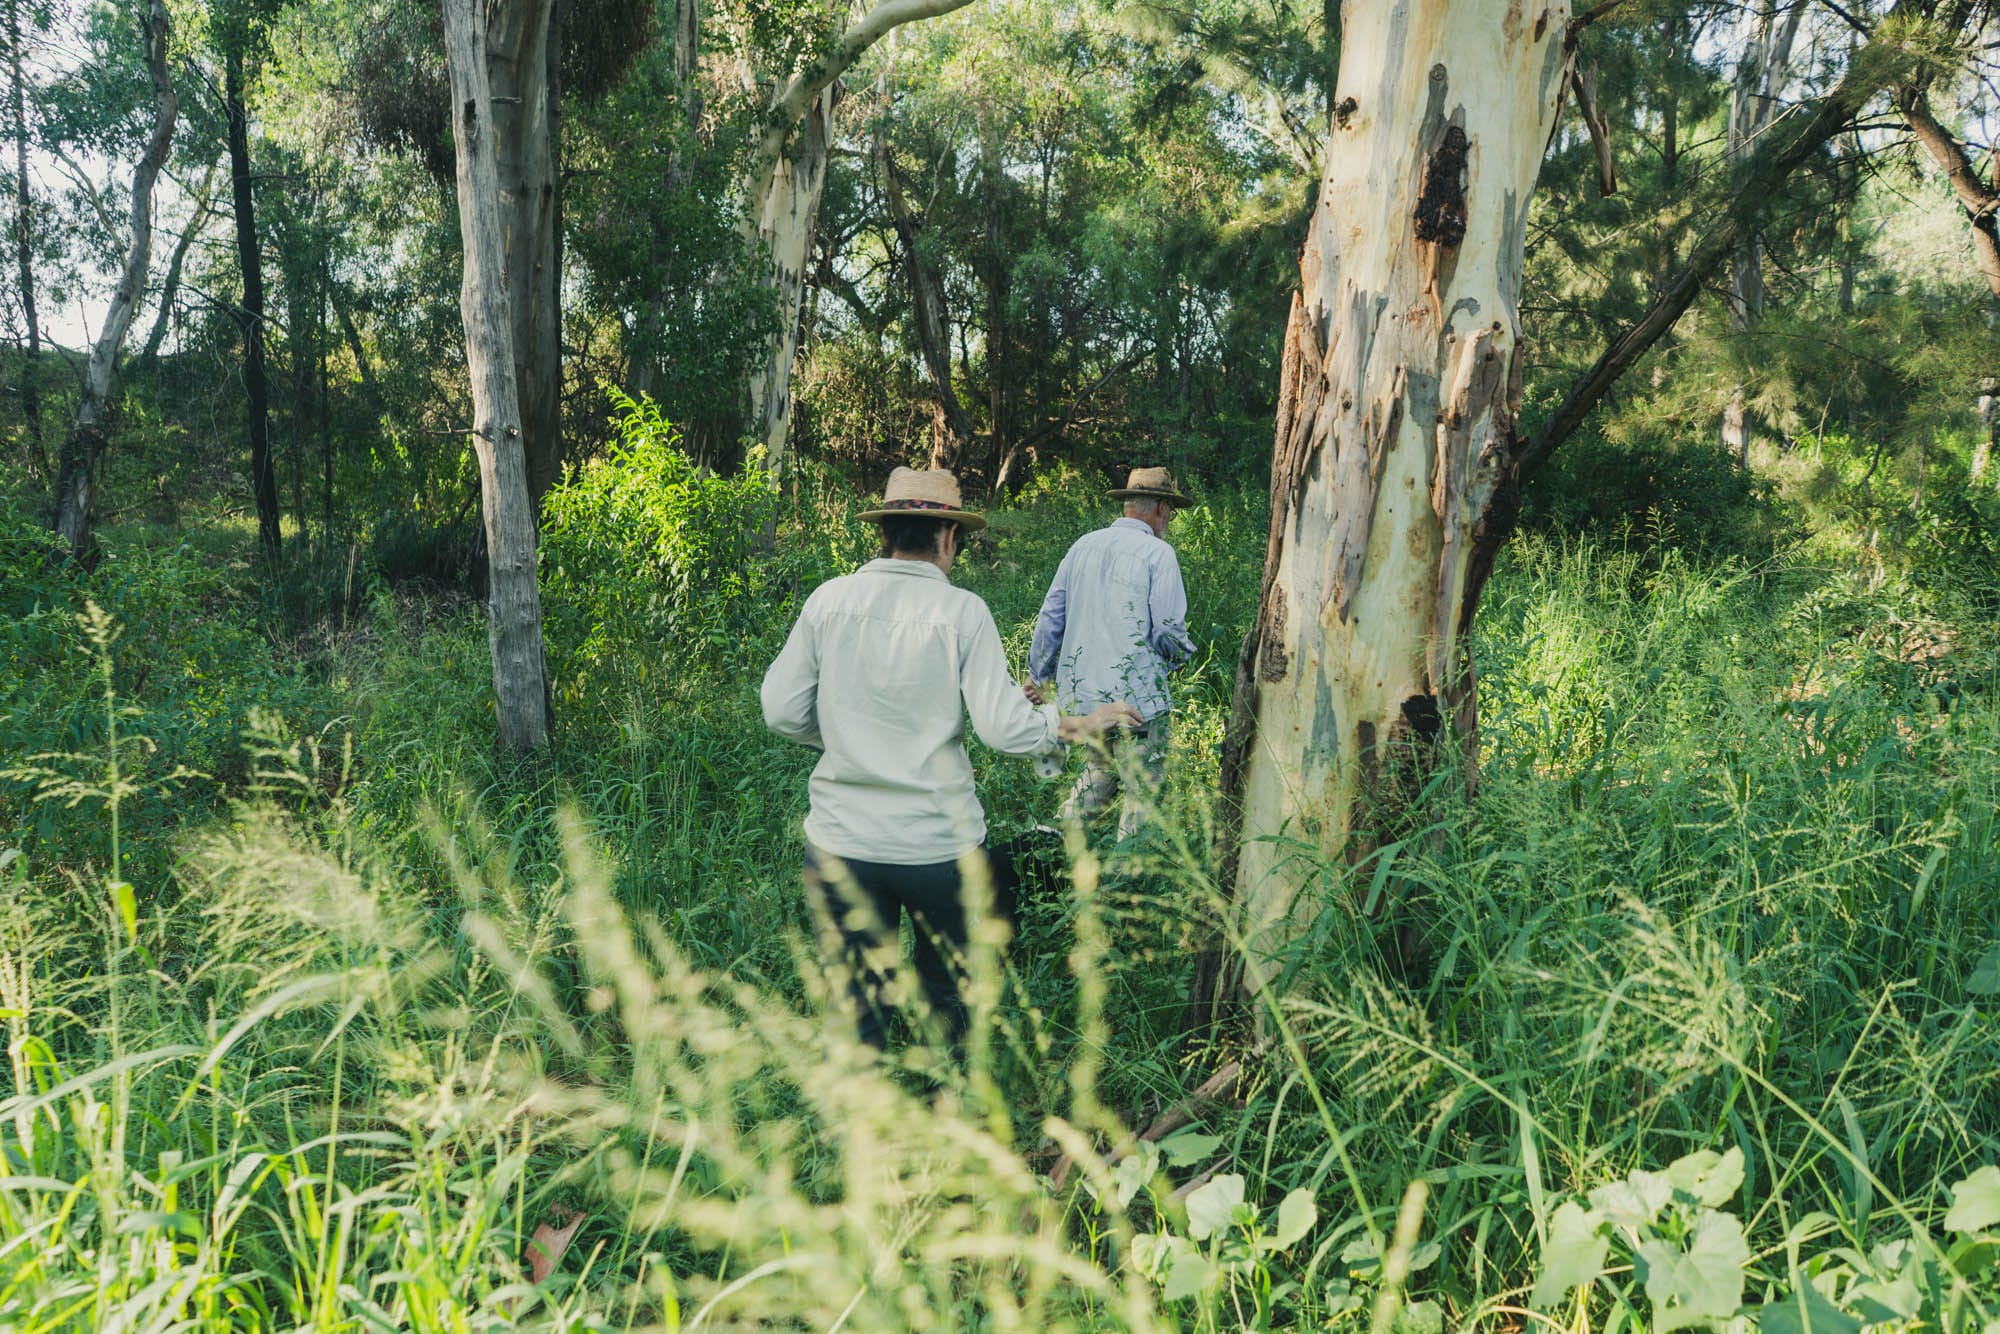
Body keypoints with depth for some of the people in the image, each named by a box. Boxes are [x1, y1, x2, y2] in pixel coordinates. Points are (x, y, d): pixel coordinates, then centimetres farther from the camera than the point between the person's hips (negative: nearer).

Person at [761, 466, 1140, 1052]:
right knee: (947, 1002, 19)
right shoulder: (961, 610, -8)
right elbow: (1004, 728, -12)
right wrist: (1082, 723, 5)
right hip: (941, 845, -1)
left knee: (854, 1010, 12)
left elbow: (782, 712, 1)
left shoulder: (828, 600, -1)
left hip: (842, 844, 2)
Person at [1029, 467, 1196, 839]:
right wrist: (1183, 653, 12)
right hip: (1136, 696, -7)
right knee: (1143, 789, 5)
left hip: (1080, 693, 7)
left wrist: (1038, 678, 21)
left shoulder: (1083, 547, 9)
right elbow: (1168, 631, -10)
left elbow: (1050, 618, 12)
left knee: (1100, 770, 24)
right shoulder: (1157, 553, -9)